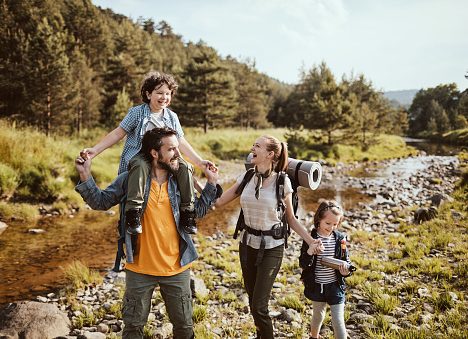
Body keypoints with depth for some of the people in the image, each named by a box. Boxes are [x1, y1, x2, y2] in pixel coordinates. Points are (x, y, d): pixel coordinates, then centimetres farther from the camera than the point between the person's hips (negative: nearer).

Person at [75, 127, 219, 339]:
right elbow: (101, 201, -1)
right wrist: (85, 176, -13)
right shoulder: (131, 179, -10)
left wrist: (212, 183, 2)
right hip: (140, 269, -1)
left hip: (177, 269, 2)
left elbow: (198, 210, 10)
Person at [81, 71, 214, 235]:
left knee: (185, 168, -24)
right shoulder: (137, 112, 1)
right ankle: (133, 212, -42)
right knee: (141, 165, -40)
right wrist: (95, 150, -11)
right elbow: (118, 133, -1)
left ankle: (187, 212, -14)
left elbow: (181, 142, 13)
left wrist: (199, 162, 4)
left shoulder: (172, 117, 13)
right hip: (137, 155, -4)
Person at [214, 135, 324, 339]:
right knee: (252, 299, 14)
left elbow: (290, 219, -2)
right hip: (248, 244, 5)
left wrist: (310, 241, -12)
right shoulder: (246, 177, 0)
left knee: (259, 305, -8)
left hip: (271, 247, -4)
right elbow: (218, 202, 0)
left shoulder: (282, 182, -11)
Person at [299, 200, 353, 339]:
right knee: (318, 315, 23)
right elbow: (303, 264, -14)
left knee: (338, 321, -3)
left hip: (335, 286, 0)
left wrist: (346, 270, -21)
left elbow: (346, 260, 1)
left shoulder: (340, 239, -7)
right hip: (316, 286, 1)